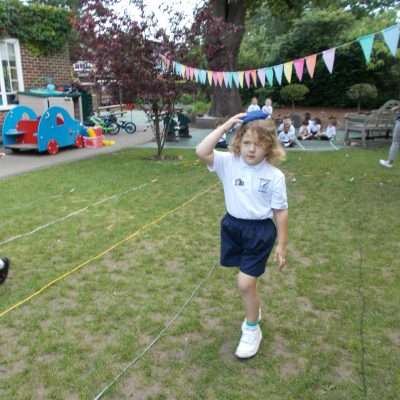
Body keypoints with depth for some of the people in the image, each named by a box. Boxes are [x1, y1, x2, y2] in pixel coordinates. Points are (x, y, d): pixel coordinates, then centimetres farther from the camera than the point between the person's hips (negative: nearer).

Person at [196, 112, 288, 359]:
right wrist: (225, 126, -23)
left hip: (260, 231, -3)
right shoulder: (229, 163, -9)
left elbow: (281, 211, -7)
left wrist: (282, 245, -3)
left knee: (246, 282, -6)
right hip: (233, 226, 4)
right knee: (248, 277, 21)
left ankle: (252, 330, 20)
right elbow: (202, 152, -24)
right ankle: (254, 311, 51)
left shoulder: (275, 176, -13)